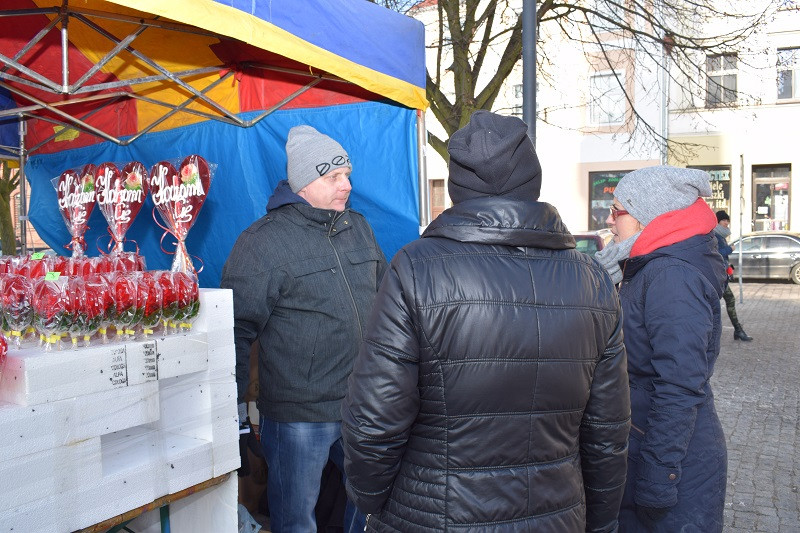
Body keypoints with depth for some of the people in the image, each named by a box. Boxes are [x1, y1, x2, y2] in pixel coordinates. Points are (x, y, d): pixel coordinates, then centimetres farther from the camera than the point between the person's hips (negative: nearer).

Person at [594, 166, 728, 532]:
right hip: (638, 442, 9)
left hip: (676, 457, -9)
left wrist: (657, 475, -22)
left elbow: (679, 389, -25)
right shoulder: (651, 268, 8)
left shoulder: (673, 276, -22)